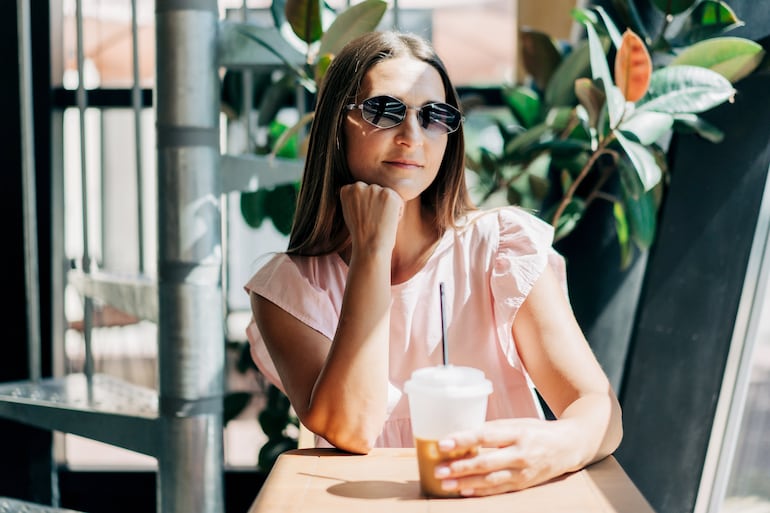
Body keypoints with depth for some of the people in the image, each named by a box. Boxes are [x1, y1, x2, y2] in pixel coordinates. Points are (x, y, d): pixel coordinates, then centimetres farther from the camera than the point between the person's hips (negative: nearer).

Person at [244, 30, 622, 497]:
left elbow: (600, 408, -9)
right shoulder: (290, 286, -2)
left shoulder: (502, 244, -2)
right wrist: (371, 250, -14)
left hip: (502, 498, 1)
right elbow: (350, 429, -16)